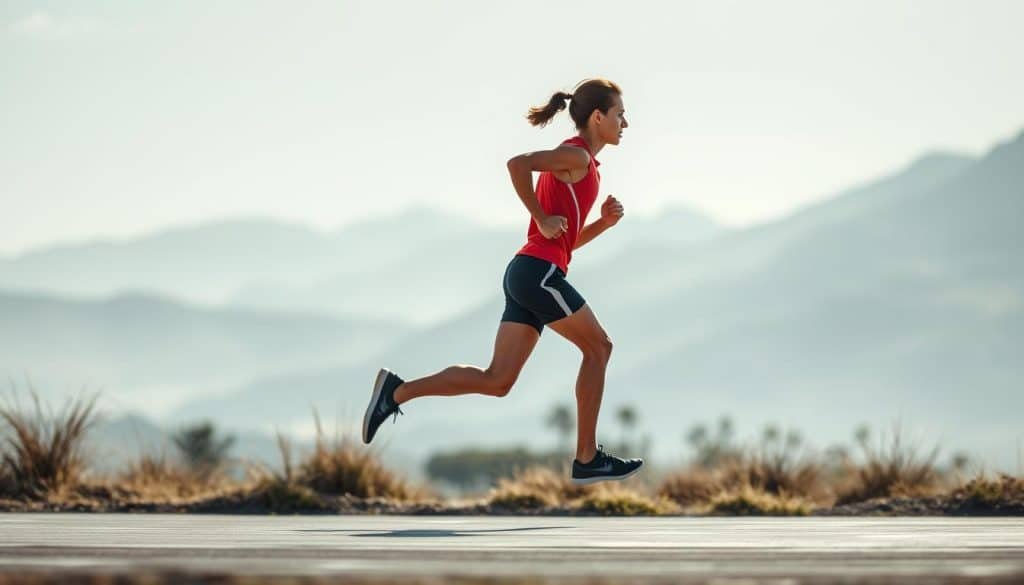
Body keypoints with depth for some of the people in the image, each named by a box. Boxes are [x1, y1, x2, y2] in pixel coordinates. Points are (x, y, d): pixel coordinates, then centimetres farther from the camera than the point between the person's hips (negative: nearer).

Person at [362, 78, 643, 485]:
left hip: (527, 273, 9)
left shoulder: (578, 165, 24)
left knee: (497, 380, 1)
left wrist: (604, 222, 10)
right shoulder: (576, 155, -6)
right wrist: (543, 220, -16)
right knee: (598, 348, 4)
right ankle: (587, 459, 7)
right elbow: (517, 164, -24)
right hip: (539, 271, -9)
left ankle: (397, 391, -5)